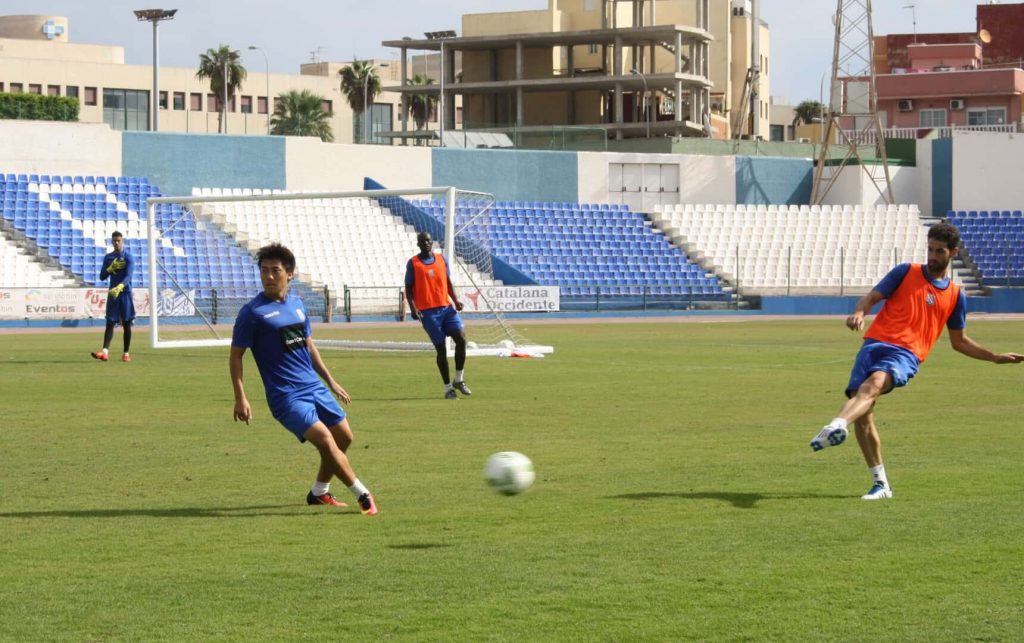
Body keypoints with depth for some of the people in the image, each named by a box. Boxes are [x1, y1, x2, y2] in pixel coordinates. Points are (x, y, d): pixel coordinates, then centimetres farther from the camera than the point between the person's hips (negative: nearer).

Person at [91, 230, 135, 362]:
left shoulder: (128, 257, -3)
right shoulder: (108, 257, 11)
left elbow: (128, 276, -17)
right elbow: (102, 277, 10)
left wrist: (119, 287, -34)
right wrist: (110, 268, -10)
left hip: (125, 293, -3)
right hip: (112, 293, 3)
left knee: (126, 324, 1)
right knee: (110, 323, -4)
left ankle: (126, 353, 6)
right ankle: (105, 352, -14)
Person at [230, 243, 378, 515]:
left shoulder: (297, 304, 10)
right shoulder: (252, 312, -10)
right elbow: (236, 354, -6)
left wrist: (330, 381, 23)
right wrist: (240, 398, -12)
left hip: (314, 387, 7)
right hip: (285, 395, -7)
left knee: (343, 436, 10)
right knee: (324, 438, -20)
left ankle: (319, 492, 28)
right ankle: (363, 496, -11)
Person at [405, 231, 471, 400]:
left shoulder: (441, 259, 11)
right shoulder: (413, 263, 1)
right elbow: (409, 289, 1)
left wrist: (455, 300, 2)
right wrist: (413, 308, -13)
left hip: (446, 308, 3)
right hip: (428, 311, -3)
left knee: (461, 338, -12)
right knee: (441, 348, -4)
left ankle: (459, 380, 4)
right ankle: (448, 388, 5)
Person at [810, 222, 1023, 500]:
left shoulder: (956, 295, 19)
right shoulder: (906, 272, 15)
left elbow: (958, 341, 29)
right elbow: (872, 297, 9)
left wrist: (996, 357, 24)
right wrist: (859, 313, -13)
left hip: (905, 355, -1)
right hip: (876, 343, 1)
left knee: (875, 383, -35)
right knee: (862, 413, -10)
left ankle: (836, 426, -62)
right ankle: (880, 484, 5)